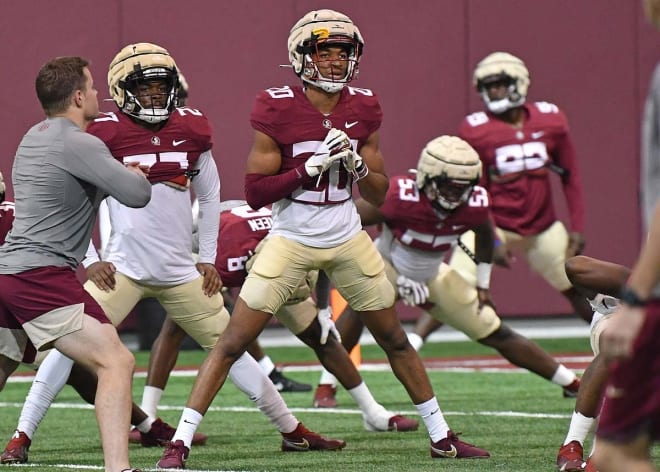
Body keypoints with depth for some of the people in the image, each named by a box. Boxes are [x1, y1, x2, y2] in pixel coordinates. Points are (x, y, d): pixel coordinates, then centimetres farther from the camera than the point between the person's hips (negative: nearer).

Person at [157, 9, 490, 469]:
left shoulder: (362, 108, 0)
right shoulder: (278, 109, -12)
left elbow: (378, 192, 6)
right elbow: (255, 192, -12)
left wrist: (357, 165, -14)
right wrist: (311, 167, -22)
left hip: (349, 241, 4)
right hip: (291, 241, -4)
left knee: (395, 339, 11)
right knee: (233, 341, -8)